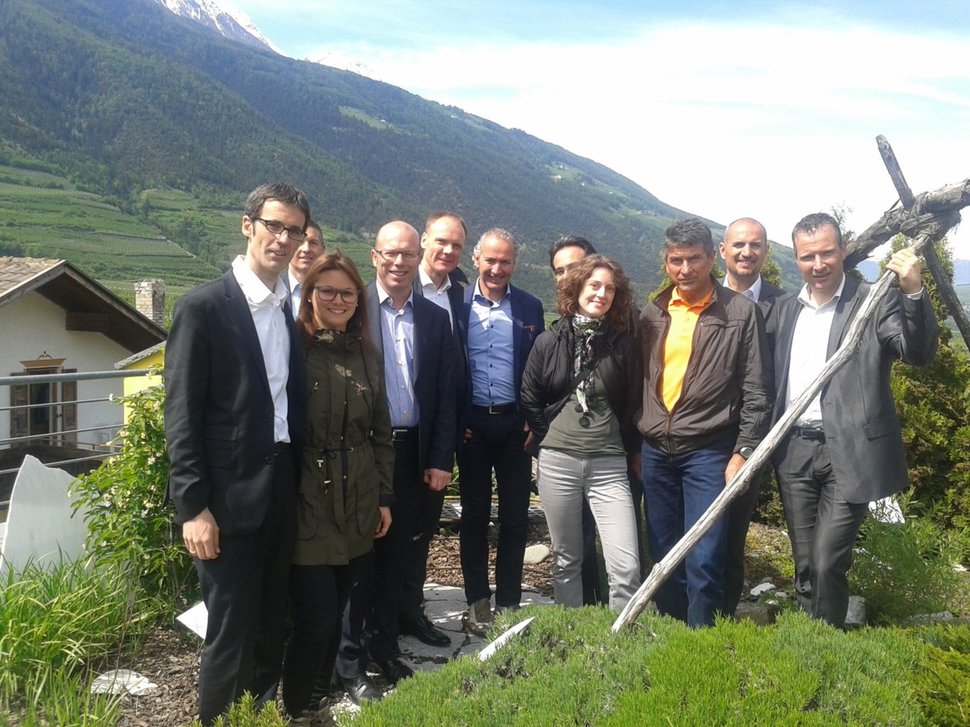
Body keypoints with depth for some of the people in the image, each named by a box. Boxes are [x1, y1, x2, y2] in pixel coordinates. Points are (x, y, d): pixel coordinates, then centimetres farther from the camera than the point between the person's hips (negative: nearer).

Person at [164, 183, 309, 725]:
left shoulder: (291, 309, 9)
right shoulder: (203, 307, -9)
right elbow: (181, 416, -11)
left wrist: (301, 479, 8)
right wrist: (193, 507, -14)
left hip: (283, 488, 6)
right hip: (228, 495, -6)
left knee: (272, 624, 17)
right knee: (232, 630, 3)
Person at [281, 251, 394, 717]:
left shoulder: (366, 355, 10)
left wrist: (384, 497, 12)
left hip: (357, 506, 5)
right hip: (307, 505, -5)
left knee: (341, 608, 12)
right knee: (316, 618, -2)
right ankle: (294, 709, 19)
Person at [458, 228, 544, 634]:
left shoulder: (530, 308, 5)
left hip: (515, 424, 1)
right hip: (472, 424, -1)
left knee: (515, 516, 6)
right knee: (474, 514, 9)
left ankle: (508, 602, 18)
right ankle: (477, 602, 20)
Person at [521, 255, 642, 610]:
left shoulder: (623, 344, 2)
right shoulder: (549, 342, 2)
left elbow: (633, 404, 9)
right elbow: (529, 401, 9)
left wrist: (633, 450, 9)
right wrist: (550, 440, 9)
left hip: (609, 465, 0)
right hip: (557, 462, 1)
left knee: (626, 566, -8)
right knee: (566, 560, 13)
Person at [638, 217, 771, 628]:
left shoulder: (741, 313, -3)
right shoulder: (652, 314, 9)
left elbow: (756, 393, -4)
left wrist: (743, 452, -9)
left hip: (708, 452, -4)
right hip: (655, 453, 4)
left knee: (703, 560, -6)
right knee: (664, 558, 12)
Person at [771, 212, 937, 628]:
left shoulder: (876, 301, -3)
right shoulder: (785, 309, 12)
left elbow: (919, 354, -16)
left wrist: (914, 293, -29)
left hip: (848, 453, -4)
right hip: (794, 452, 5)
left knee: (827, 563, -6)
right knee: (804, 565, 12)